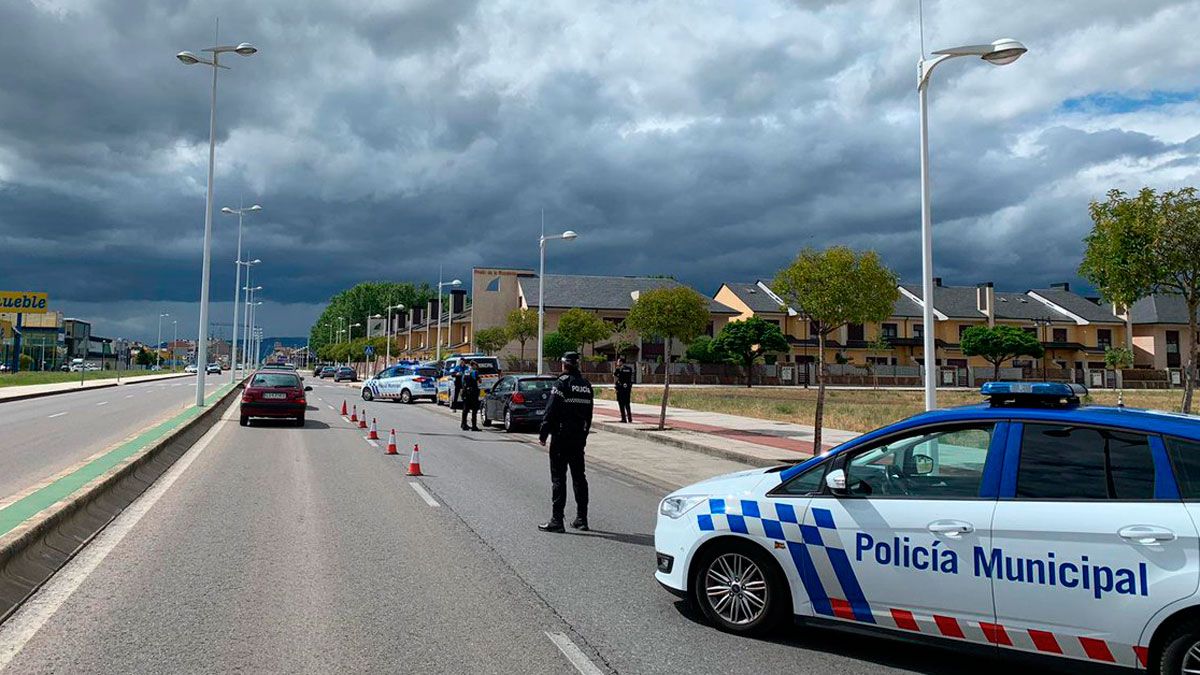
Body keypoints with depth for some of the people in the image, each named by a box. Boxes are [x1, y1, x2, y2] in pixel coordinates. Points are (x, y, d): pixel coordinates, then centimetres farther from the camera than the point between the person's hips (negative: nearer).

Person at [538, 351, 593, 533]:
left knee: (558, 477, -3)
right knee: (579, 477, 13)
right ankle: (581, 519, 17)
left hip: (561, 437, -7)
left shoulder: (561, 383, -12)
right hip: (579, 437, 7)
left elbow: (551, 411, -16)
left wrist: (543, 434, -10)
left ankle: (557, 520, -3)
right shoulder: (586, 385, 10)